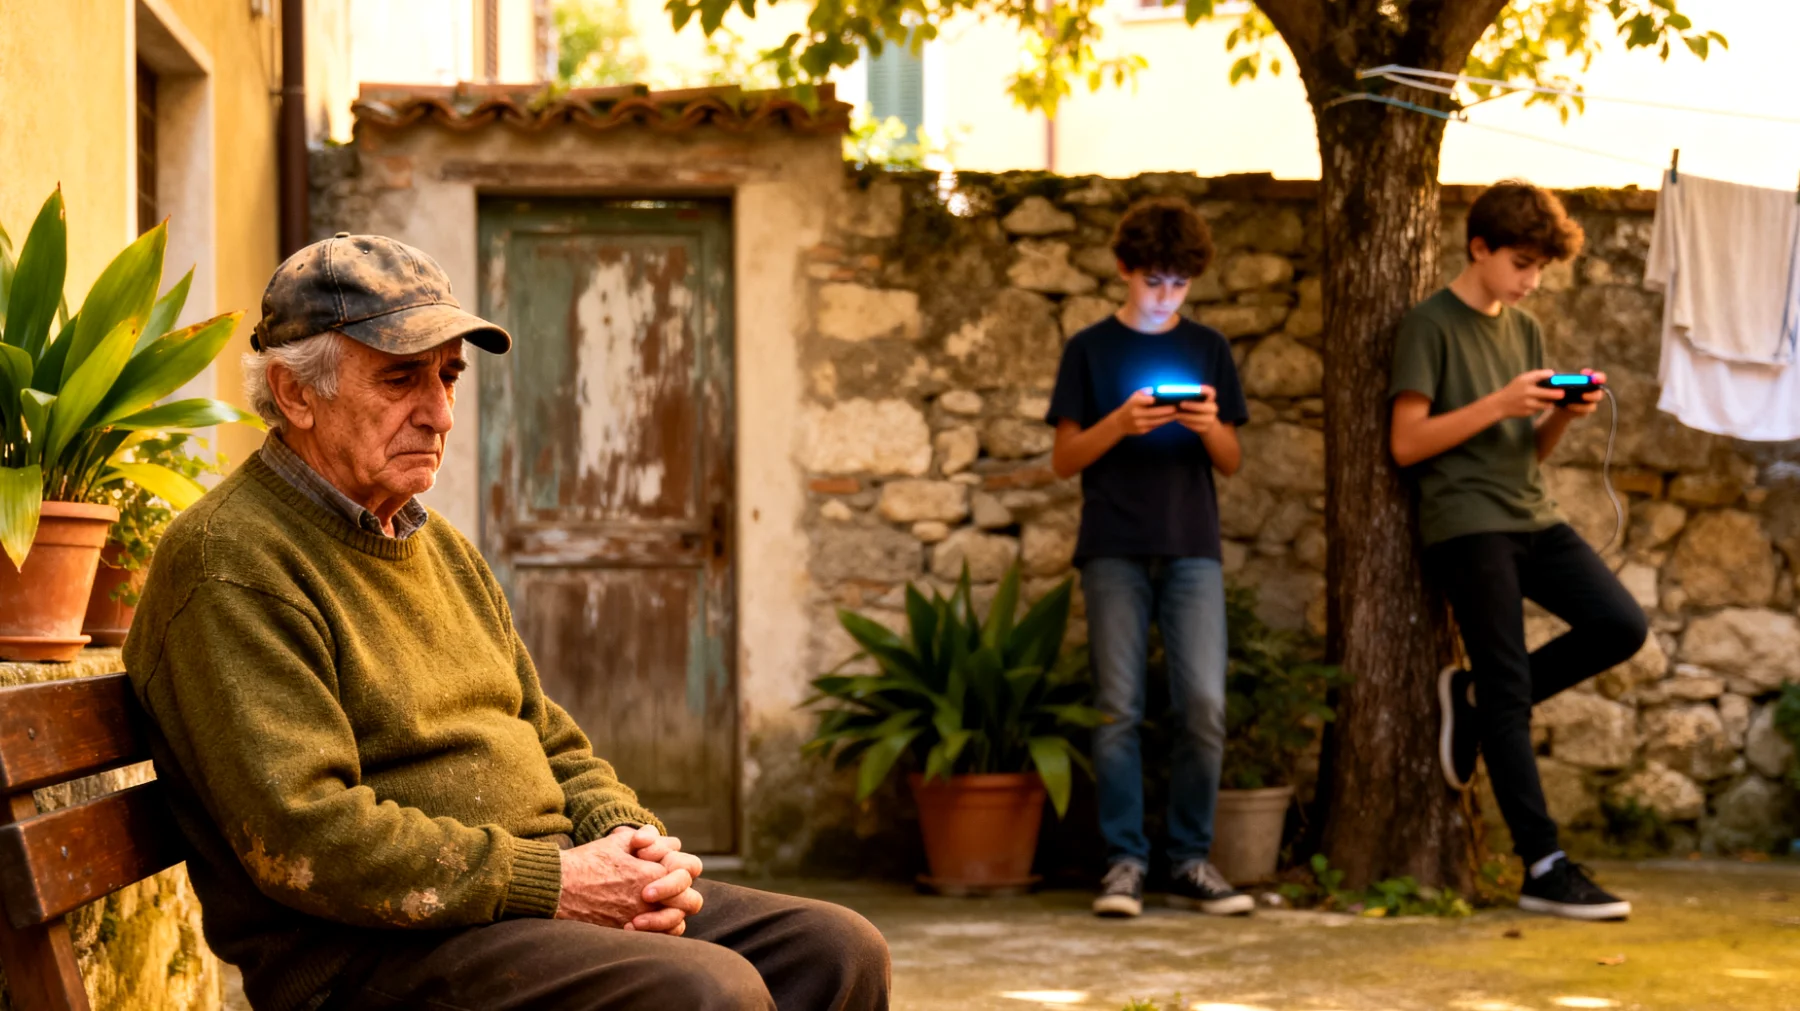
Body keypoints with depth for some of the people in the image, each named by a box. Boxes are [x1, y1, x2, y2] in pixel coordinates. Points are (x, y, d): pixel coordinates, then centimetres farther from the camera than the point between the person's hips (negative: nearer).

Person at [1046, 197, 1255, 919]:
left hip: (1192, 548, 1)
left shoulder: (1208, 349, 12)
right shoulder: (1091, 350, 7)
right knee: (1120, 709, -3)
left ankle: (1191, 864, 3)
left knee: (1204, 705, -6)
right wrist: (1120, 423, -14)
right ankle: (1124, 862, 2)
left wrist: (1210, 426, -10)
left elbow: (1232, 462, 12)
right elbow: (1065, 459, 4)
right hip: (1115, 550, -1)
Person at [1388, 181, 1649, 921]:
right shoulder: (1432, 326, -3)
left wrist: (1564, 414, -2)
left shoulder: (1525, 331, 19)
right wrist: (1500, 403, -17)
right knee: (1511, 694, -7)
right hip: (1466, 522, -7)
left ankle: (1477, 698, 7)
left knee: (1621, 626, -11)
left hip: (1534, 519, 7)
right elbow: (1407, 444, -10)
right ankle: (1544, 868, -6)